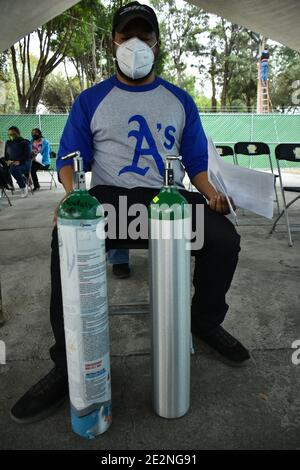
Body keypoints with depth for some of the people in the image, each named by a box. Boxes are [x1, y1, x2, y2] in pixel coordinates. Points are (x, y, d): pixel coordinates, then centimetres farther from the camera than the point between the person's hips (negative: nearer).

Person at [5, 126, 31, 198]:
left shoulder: (24, 142, 2)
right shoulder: (8, 143, 17)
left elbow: (27, 155, -8)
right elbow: (6, 155, 19)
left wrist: (19, 162, -22)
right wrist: (8, 161, -4)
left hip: (24, 163, -6)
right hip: (12, 163, 6)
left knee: (13, 169, -36)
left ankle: (23, 186, -17)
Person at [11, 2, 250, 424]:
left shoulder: (180, 100, 17)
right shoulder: (91, 100, 12)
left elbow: (196, 159, 15)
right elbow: (70, 157, 8)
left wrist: (210, 192, -6)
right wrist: (72, 191, -15)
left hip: (169, 197, 2)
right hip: (110, 198, -1)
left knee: (224, 238, -24)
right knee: (66, 241, -32)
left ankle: (206, 321, 6)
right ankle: (70, 363, -18)